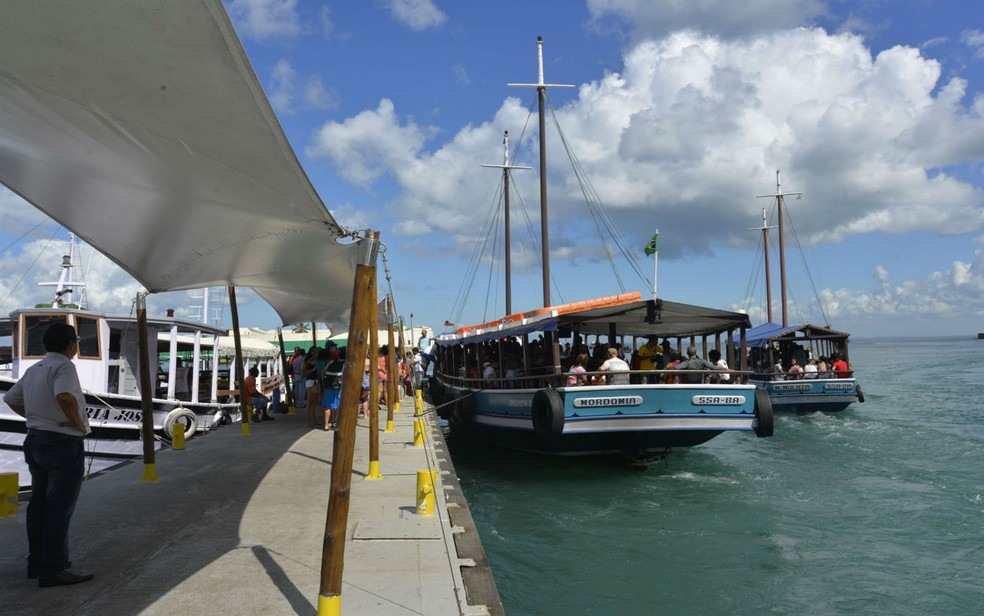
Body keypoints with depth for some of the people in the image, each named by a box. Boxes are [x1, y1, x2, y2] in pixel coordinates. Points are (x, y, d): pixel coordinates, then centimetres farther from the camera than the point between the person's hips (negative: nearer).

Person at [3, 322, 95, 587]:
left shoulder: (33, 369, 12)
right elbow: (65, 397, -34)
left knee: (39, 503, 16)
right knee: (60, 508, -4)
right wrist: (79, 424, -19)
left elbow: (11, 399, 21)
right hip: (63, 443, -9)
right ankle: (53, 570, -1)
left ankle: (38, 562, 26)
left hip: (35, 440, 9)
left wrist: (35, 417, 15)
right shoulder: (63, 366, -16)